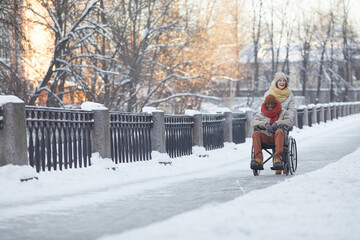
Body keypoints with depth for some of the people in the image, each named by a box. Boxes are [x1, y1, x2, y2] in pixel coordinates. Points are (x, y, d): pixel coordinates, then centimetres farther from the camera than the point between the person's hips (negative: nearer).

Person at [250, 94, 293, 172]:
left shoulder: (283, 112, 21)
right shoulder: (260, 114, 24)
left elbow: (290, 121, 3)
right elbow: (253, 123, 6)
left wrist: (277, 123, -11)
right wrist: (265, 124, -11)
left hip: (277, 136, -2)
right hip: (265, 137, 2)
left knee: (280, 131, -37)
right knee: (256, 133, -29)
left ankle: (277, 158, -51)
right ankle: (258, 159, -45)